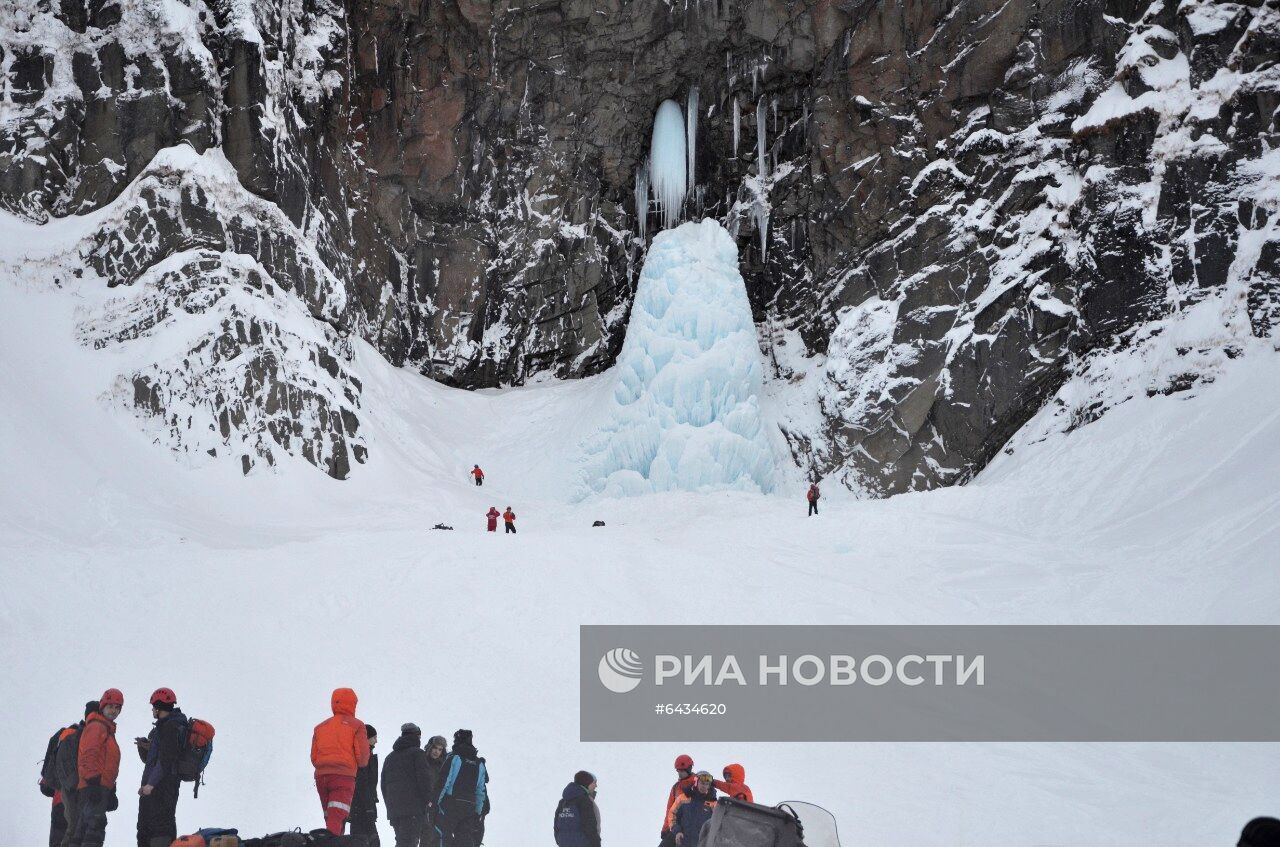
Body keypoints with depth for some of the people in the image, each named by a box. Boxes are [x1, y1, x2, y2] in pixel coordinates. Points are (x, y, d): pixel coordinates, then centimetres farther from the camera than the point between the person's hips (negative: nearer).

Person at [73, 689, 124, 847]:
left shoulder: (107, 729, 26)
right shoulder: (96, 727, -6)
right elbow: (88, 756, -16)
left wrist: (111, 791, 26)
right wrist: (93, 781, -24)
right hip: (94, 786, -10)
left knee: (84, 828, 10)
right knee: (96, 824, -20)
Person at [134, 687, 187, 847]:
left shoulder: (171, 727, -11)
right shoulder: (162, 726, 22)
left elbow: (166, 759, -20)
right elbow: (148, 759, 25)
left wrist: (151, 783, -23)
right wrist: (145, 746, 4)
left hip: (162, 786, -11)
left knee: (160, 827, -16)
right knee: (145, 828, 15)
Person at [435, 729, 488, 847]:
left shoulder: (453, 758, -2)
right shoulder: (479, 764, 13)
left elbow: (445, 782, -9)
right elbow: (481, 791, 12)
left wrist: (438, 802, -3)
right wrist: (478, 813, 15)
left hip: (450, 805, -4)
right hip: (470, 808, 4)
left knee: (445, 835, 0)